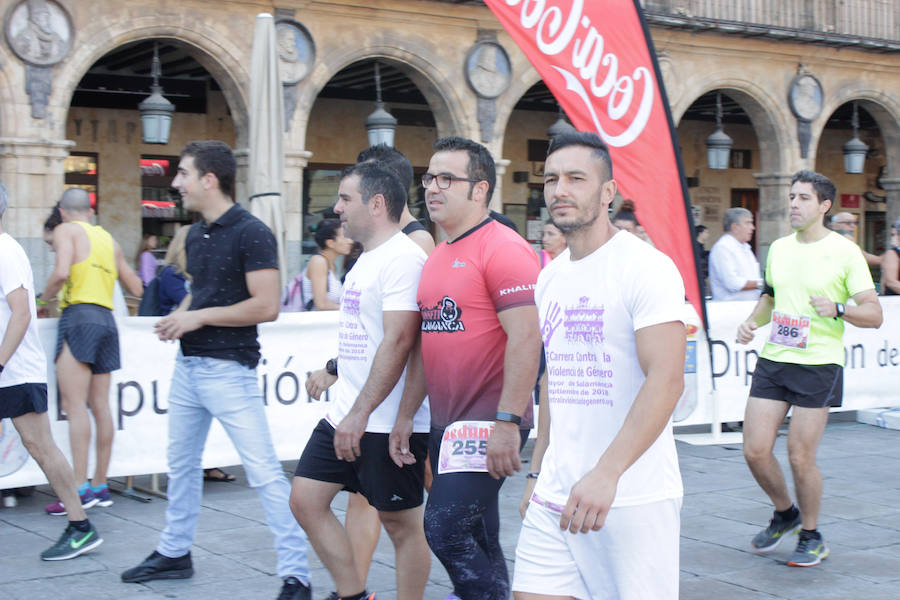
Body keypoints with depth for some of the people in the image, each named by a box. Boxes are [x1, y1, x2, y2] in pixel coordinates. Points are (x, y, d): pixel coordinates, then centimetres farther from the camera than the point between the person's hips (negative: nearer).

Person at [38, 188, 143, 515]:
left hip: (79, 317, -7)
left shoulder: (66, 230, 2)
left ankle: (80, 488, -17)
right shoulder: (108, 239, 20)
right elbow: (136, 288, 25)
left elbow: (62, 272, -16)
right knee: (100, 407, 7)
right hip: (107, 320, 7)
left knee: (74, 405, -11)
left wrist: (45, 297, 2)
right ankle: (100, 485, 10)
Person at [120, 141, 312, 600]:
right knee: (182, 461, 20)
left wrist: (199, 317, -17)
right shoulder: (195, 235, 11)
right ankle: (174, 553, 36)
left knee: (263, 471, -9)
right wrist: (177, 317, 2)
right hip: (188, 365, 9)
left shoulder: (251, 234, -15)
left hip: (228, 368, -9)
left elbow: (265, 307, -20)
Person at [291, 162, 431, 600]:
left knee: (401, 522, 1)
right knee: (306, 500, 9)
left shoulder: (403, 258, -16)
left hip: (389, 423, -10)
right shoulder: (367, 259, 15)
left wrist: (360, 414, -24)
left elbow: (398, 342, -23)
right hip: (345, 415, 10)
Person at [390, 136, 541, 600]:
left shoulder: (503, 249, -12)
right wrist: (406, 415, 20)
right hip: (446, 423, 9)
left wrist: (508, 422, -24)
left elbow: (525, 339, -19)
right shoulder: (437, 258, 16)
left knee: (446, 528, -16)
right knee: (476, 543, 13)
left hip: (487, 423, -9)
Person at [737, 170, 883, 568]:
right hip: (773, 359, 5)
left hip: (819, 365, -5)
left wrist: (837, 309, -24)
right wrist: (752, 321, 6)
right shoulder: (778, 248, 11)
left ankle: (811, 537, 18)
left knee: (800, 457, -4)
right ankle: (785, 514, 27)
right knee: (755, 450, 0)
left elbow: (874, 314, -6)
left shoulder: (845, 252, -5)